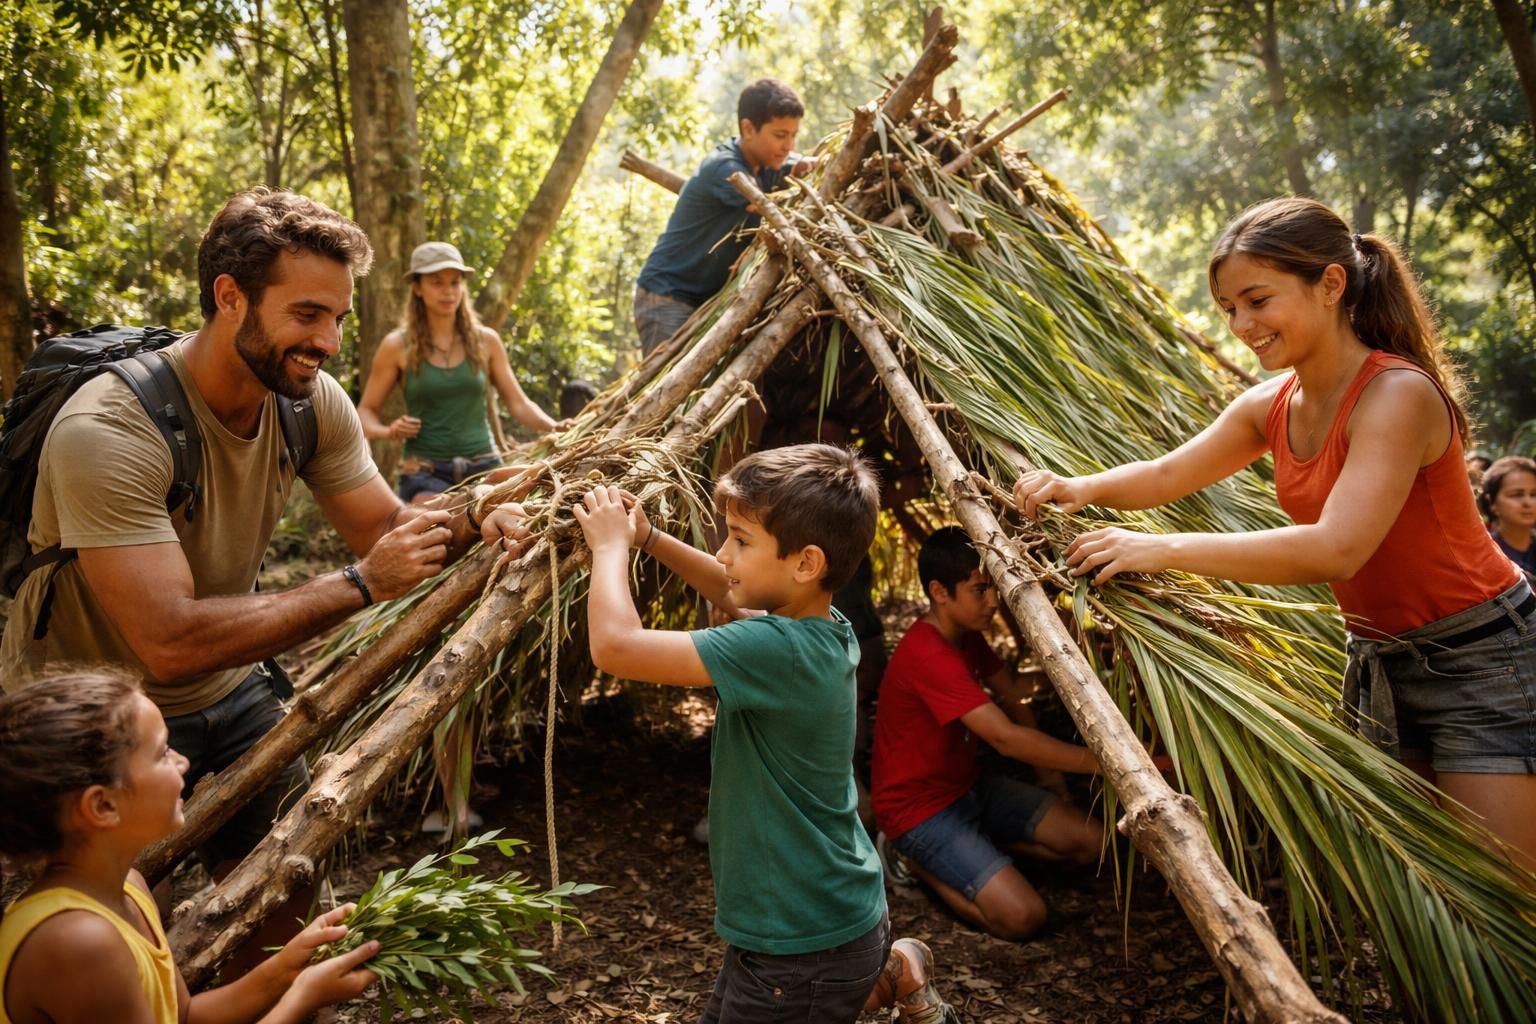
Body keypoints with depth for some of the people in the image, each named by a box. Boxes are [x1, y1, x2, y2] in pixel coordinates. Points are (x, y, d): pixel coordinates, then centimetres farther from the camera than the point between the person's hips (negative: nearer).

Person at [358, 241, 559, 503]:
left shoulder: (485, 341, 7)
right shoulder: (397, 346, 1)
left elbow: (519, 403, 7)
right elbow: (366, 411, 8)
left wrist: (554, 428, -11)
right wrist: (387, 431, -14)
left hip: (484, 466, 2)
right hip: (425, 472, -2)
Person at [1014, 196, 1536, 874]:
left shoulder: (1398, 393, -25)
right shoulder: (1271, 406, 0)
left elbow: (1336, 549, -35)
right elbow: (1167, 474, 6)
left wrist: (1167, 550, -37)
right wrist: (1080, 487, -15)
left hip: (1480, 657, -7)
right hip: (1379, 659, 8)